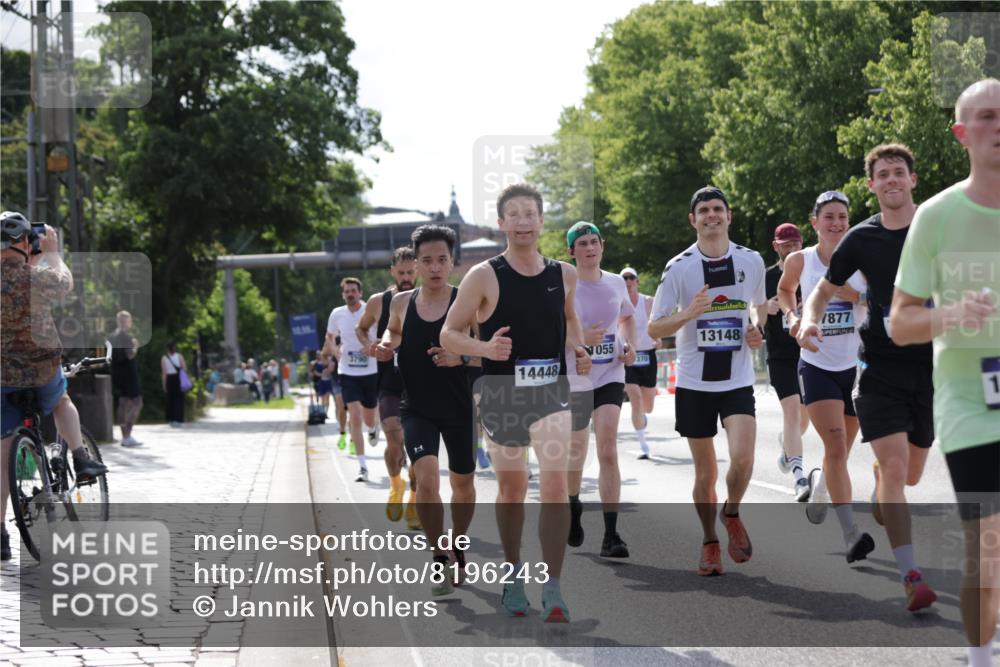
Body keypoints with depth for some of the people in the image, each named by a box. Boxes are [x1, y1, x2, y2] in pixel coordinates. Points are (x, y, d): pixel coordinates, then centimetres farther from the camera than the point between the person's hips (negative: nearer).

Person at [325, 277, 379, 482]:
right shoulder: (337, 314, 1)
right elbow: (330, 337, 18)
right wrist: (335, 350, -3)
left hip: (371, 371, 0)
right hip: (348, 372, 0)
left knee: (369, 418, 13)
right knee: (354, 417, -14)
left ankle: (372, 429, 55)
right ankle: (362, 467, -13)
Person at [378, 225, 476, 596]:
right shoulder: (401, 303, 0)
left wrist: (461, 357, -26)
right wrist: (386, 346, 0)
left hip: (460, 408, 0)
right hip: (417, 408, 0)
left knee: (462, 482, 14)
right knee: (426, 477, -20)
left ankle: (458, 548, 39)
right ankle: (439, 559, -6)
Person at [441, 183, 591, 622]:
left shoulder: (564, 275, 3)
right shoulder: (484, 277, -7)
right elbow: (448, 334, -4)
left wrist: (578, 351, 3)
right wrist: (484, 349, -22)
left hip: (551, 394, 1)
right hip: (500, 397, -1)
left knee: (555, 483, -16)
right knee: (511, 490, 12)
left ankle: (552, 590, -13)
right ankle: (513, 577, 33)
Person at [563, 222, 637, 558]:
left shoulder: (616, 283, 4)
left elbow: (627, 317, 24)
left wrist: (630, 344, 5)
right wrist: (579, 338, -27)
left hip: (610, 376, 1)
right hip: (574, 379, -1)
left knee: (608, 451, -13)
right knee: (577, 450, 12)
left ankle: (611, 534, -15)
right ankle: (573, 504, 44)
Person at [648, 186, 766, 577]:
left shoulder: (751, 261, 3)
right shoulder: (679, 268, -4)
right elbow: (655, 329, -4)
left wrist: (755, 330, 0)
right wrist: (688, 314, -22)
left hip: (738, 380, 1)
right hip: (694, 382, -1)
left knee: (742, 459, -18)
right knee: (705, 471, 5)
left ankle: (732, 514, 12)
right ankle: (710, 542, 25)